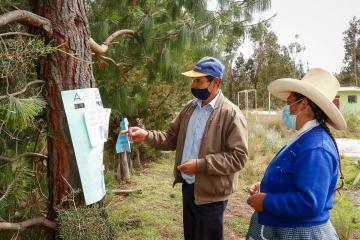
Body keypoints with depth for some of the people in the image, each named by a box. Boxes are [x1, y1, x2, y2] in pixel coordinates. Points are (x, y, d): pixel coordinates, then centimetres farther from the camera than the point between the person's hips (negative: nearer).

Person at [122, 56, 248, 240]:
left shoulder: (231, 114, -17)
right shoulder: (190, 107, 5)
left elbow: (238, 157, -21)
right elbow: (172, 138, 7)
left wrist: (200, 165, -25)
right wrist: (146, 135, -10)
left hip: (209, 193, -6)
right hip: (187, 186, 7)